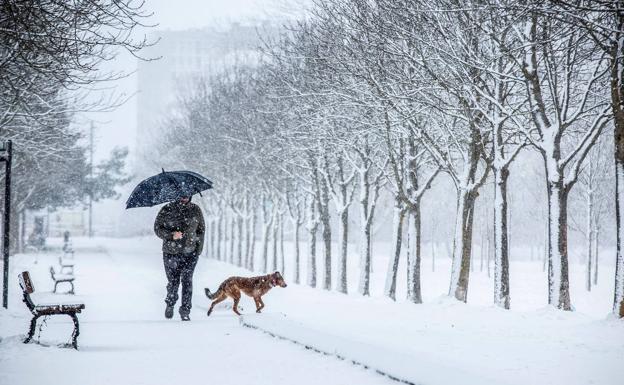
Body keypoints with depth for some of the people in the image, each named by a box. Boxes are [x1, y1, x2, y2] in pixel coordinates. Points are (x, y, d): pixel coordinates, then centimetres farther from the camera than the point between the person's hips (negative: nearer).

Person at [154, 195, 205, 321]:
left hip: (190, 253, 1)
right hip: (171, 253, 0)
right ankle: (170, 304, 32)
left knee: (187, 281, -5)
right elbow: (157, 228, -1)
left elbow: (201, 230, 11)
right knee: (173, 281, 5)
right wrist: (171, 235, -18)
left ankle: (185, 311, 3)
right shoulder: (167, 210, -2)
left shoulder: (195, 210, 4)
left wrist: (199, 249, 4)